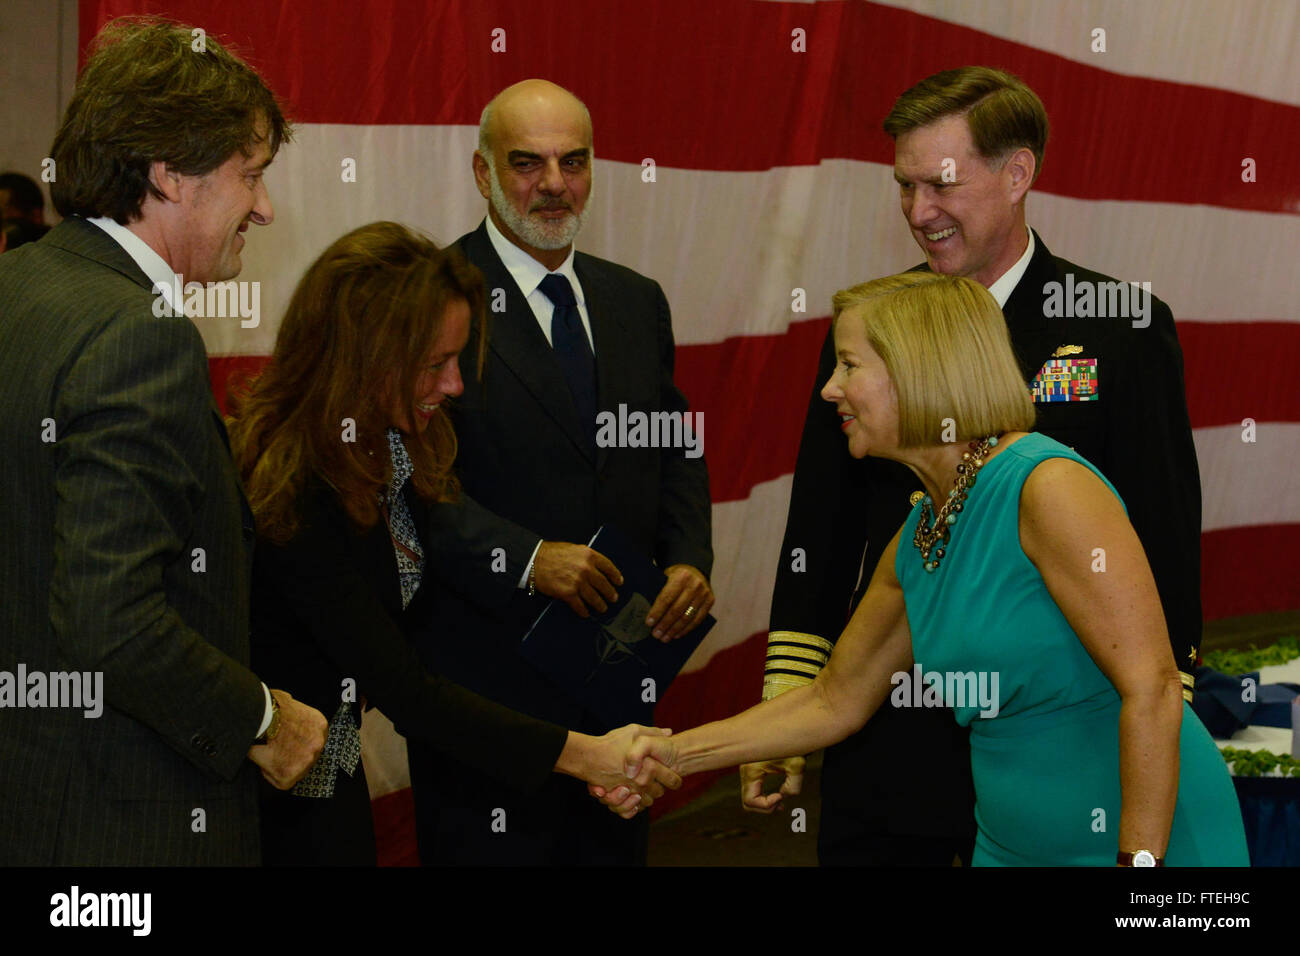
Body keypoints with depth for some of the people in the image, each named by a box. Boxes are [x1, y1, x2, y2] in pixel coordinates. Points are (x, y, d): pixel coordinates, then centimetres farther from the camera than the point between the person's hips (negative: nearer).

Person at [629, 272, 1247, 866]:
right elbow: (835, 701, 16)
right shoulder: (913, 544, 6)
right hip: (1014, 846, 7)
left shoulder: (1050, 488, -18)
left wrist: (1139, 858, -24)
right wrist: (672, 754, 11)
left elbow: (1150, 688, -22)